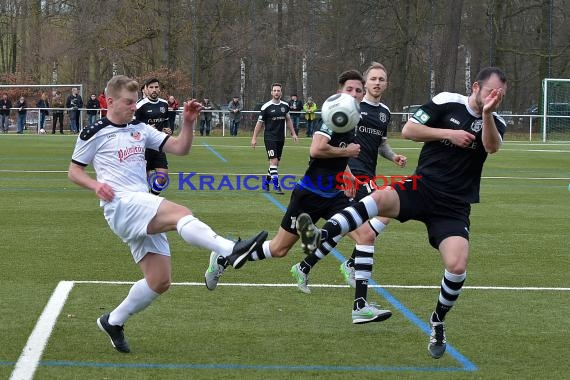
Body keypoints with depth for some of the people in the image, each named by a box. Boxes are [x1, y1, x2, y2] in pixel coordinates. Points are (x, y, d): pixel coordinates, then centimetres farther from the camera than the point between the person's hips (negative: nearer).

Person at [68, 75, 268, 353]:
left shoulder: (140, 130, 19)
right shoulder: (94, 133, 5)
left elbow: (180, 148, 13)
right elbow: (74, 171, 10)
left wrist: (188, 122, -4)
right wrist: (96, 185, -9)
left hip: (145, 212, 7)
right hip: (121, 204, -7)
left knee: (159, 282, 1)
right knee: (181, 213, -32)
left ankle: (113, 321, 19)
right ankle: (231, 251, -54)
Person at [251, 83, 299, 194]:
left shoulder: (285, 106, 6)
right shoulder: (266, 107, -8)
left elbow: (288, 120, 20)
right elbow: (259, 123, -2)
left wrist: (293, 133, 16)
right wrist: (254, 138, -3)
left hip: (281, 138, 5)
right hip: (270, 138, -5)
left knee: (276, 162, 11)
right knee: (274, 161, -14)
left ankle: (266, 181, 28)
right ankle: (277, 186, -14)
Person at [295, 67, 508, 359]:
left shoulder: (495, 123, 4)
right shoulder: (447, 102, 0)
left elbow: (491, 146, -19)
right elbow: (408, 130, -2)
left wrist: (487, 113, -36)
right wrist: (448, 133, -11)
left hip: (454, 206, 1)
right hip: (422, 187, -1)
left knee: (457, 266, -18)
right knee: (381, 197, -33)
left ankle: (438, 322, 10)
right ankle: (321, 238, -48)